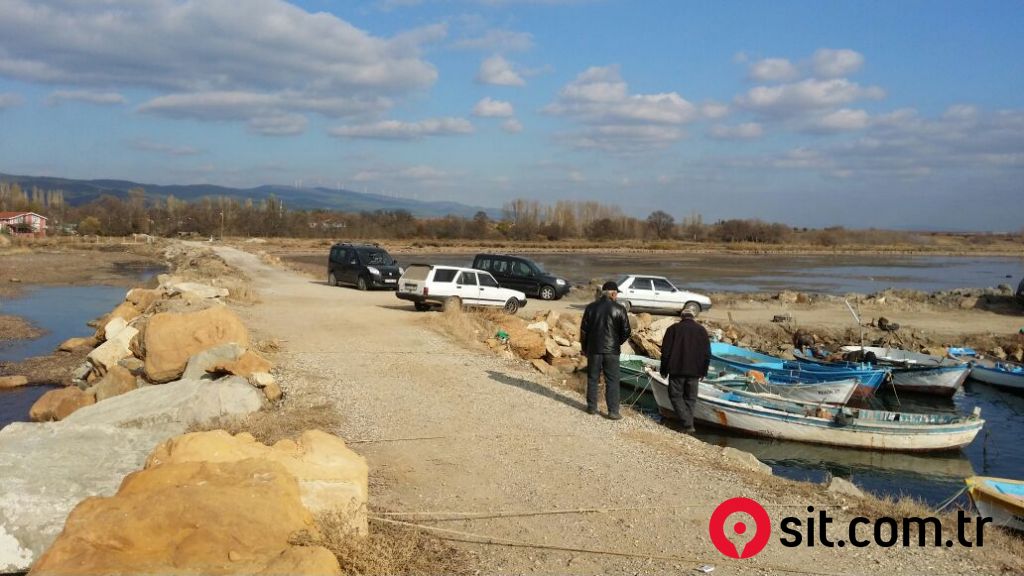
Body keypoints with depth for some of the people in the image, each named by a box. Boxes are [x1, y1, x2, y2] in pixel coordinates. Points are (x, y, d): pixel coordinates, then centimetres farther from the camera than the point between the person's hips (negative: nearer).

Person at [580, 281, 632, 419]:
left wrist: (584, 348, 14)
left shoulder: (591, 307, 0)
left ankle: (592, 407, 20)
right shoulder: (619, 309, -7)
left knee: (592, 378, 13)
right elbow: (626, 331, -5)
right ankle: (613, 411, 2)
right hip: (611, 350, -2)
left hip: (594, 349, 2)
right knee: (612, 381, 3)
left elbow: (584, 329, 3)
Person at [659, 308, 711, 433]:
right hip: (695, 371, 3)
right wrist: (703, 371, 16)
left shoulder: (673, 329, 1)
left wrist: (664, 370, 7)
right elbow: (707, 354, 8)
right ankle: (688, 424, 9)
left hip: (677, 370, -2)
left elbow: (665, 351, -1)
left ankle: (688, 424, -9)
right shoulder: (701, 330, 8)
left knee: (676, 395, 5)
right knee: (690, 398, 12)